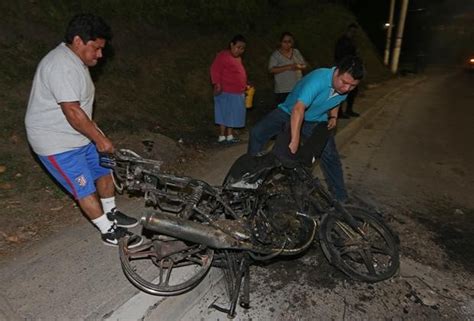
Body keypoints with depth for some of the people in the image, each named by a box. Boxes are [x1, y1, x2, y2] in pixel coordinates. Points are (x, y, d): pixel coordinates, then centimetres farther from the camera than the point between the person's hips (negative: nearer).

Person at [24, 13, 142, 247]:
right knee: (85, 188, -1)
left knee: (104, 171, 15)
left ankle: (111, 214, 33)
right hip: (57, 142, -10)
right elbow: (72, 112, -28)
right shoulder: (61, 66, -24)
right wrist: (99, 139, -20)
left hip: (79, 136, 10)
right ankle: (110, 232, 11)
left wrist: (96, 132, 17)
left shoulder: (74, 61, 9)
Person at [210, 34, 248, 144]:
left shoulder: (238, 58, 17)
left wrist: (245, 86, 21)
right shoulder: (223, 56, -11)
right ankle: (222, 137, 5)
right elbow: (215, 70, -19)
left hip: (238, 93, 9)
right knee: (224, 115, -2)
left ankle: (230, 136, 20)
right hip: (226, 92, -9)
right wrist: (217, 84, -27)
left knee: (232, 115, 12)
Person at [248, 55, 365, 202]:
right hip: (289, 112, -3)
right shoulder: (318, 79, -36)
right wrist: (294, 142, -54)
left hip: (316, 121, 4)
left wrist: (333, 116, -5)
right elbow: (298, 109, -48)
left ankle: (341, 199, 12)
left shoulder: (345, 88, -14)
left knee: (331, 157, -7)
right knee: (257, 132, -19)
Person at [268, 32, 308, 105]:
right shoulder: (276, 55, -2)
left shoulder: (296, 52, 11)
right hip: (282, 91, -4)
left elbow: (304, 65, 14)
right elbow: (271, 69, -14)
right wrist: (287, 67, -20)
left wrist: (299, 66, -10)